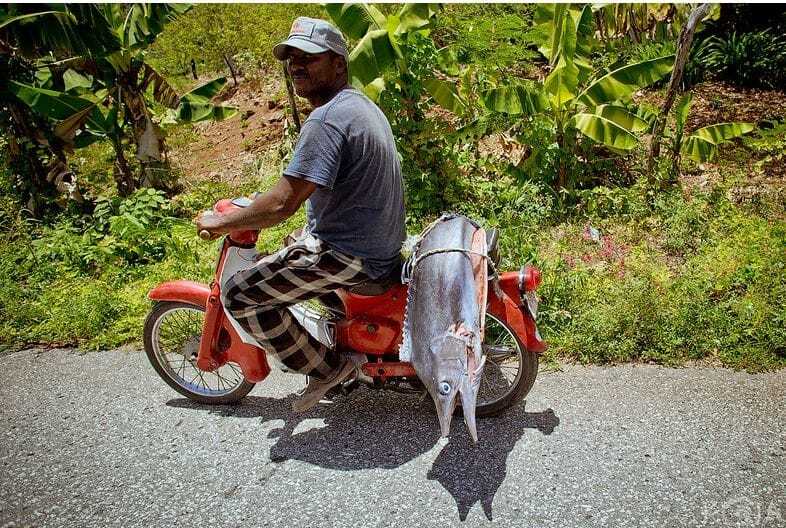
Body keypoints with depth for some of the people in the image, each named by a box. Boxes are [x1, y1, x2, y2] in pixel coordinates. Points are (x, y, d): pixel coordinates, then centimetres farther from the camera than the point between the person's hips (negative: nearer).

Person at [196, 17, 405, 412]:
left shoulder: (327, 118, -21)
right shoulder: (362, 105, 13)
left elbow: (283, 203, -27)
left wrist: (222, 223, -11)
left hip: (349, 254, -10)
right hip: (381, 242, 10)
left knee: (239, 294, -7)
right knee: (273, 266, 28)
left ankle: (326, 367, 3)